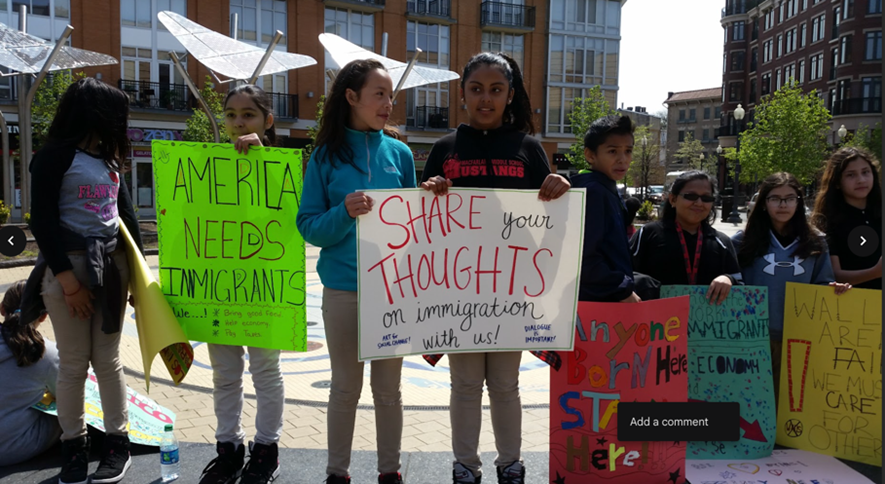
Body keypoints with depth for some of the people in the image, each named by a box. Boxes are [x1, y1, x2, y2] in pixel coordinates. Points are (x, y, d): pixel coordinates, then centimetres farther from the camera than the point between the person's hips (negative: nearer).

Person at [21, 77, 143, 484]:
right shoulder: (55, 156, -4)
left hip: (112, 265, 5)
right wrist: (66, 278, -15)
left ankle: (118, 443, 17)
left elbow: (127, 214, 17)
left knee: (108, 359, 9)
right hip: (68, 263, -5)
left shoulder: (109, 159, 15)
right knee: (74, 363, 2)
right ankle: (74, 447, 16)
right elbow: (42, 221, -11)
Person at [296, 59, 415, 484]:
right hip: (343, 290, -1)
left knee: (388, 387, 12)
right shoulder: (325, 156, -1)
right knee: (345, 387, 10)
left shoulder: (399, 153, 3)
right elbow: (309, 227, -5)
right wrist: (344, 214, -22)